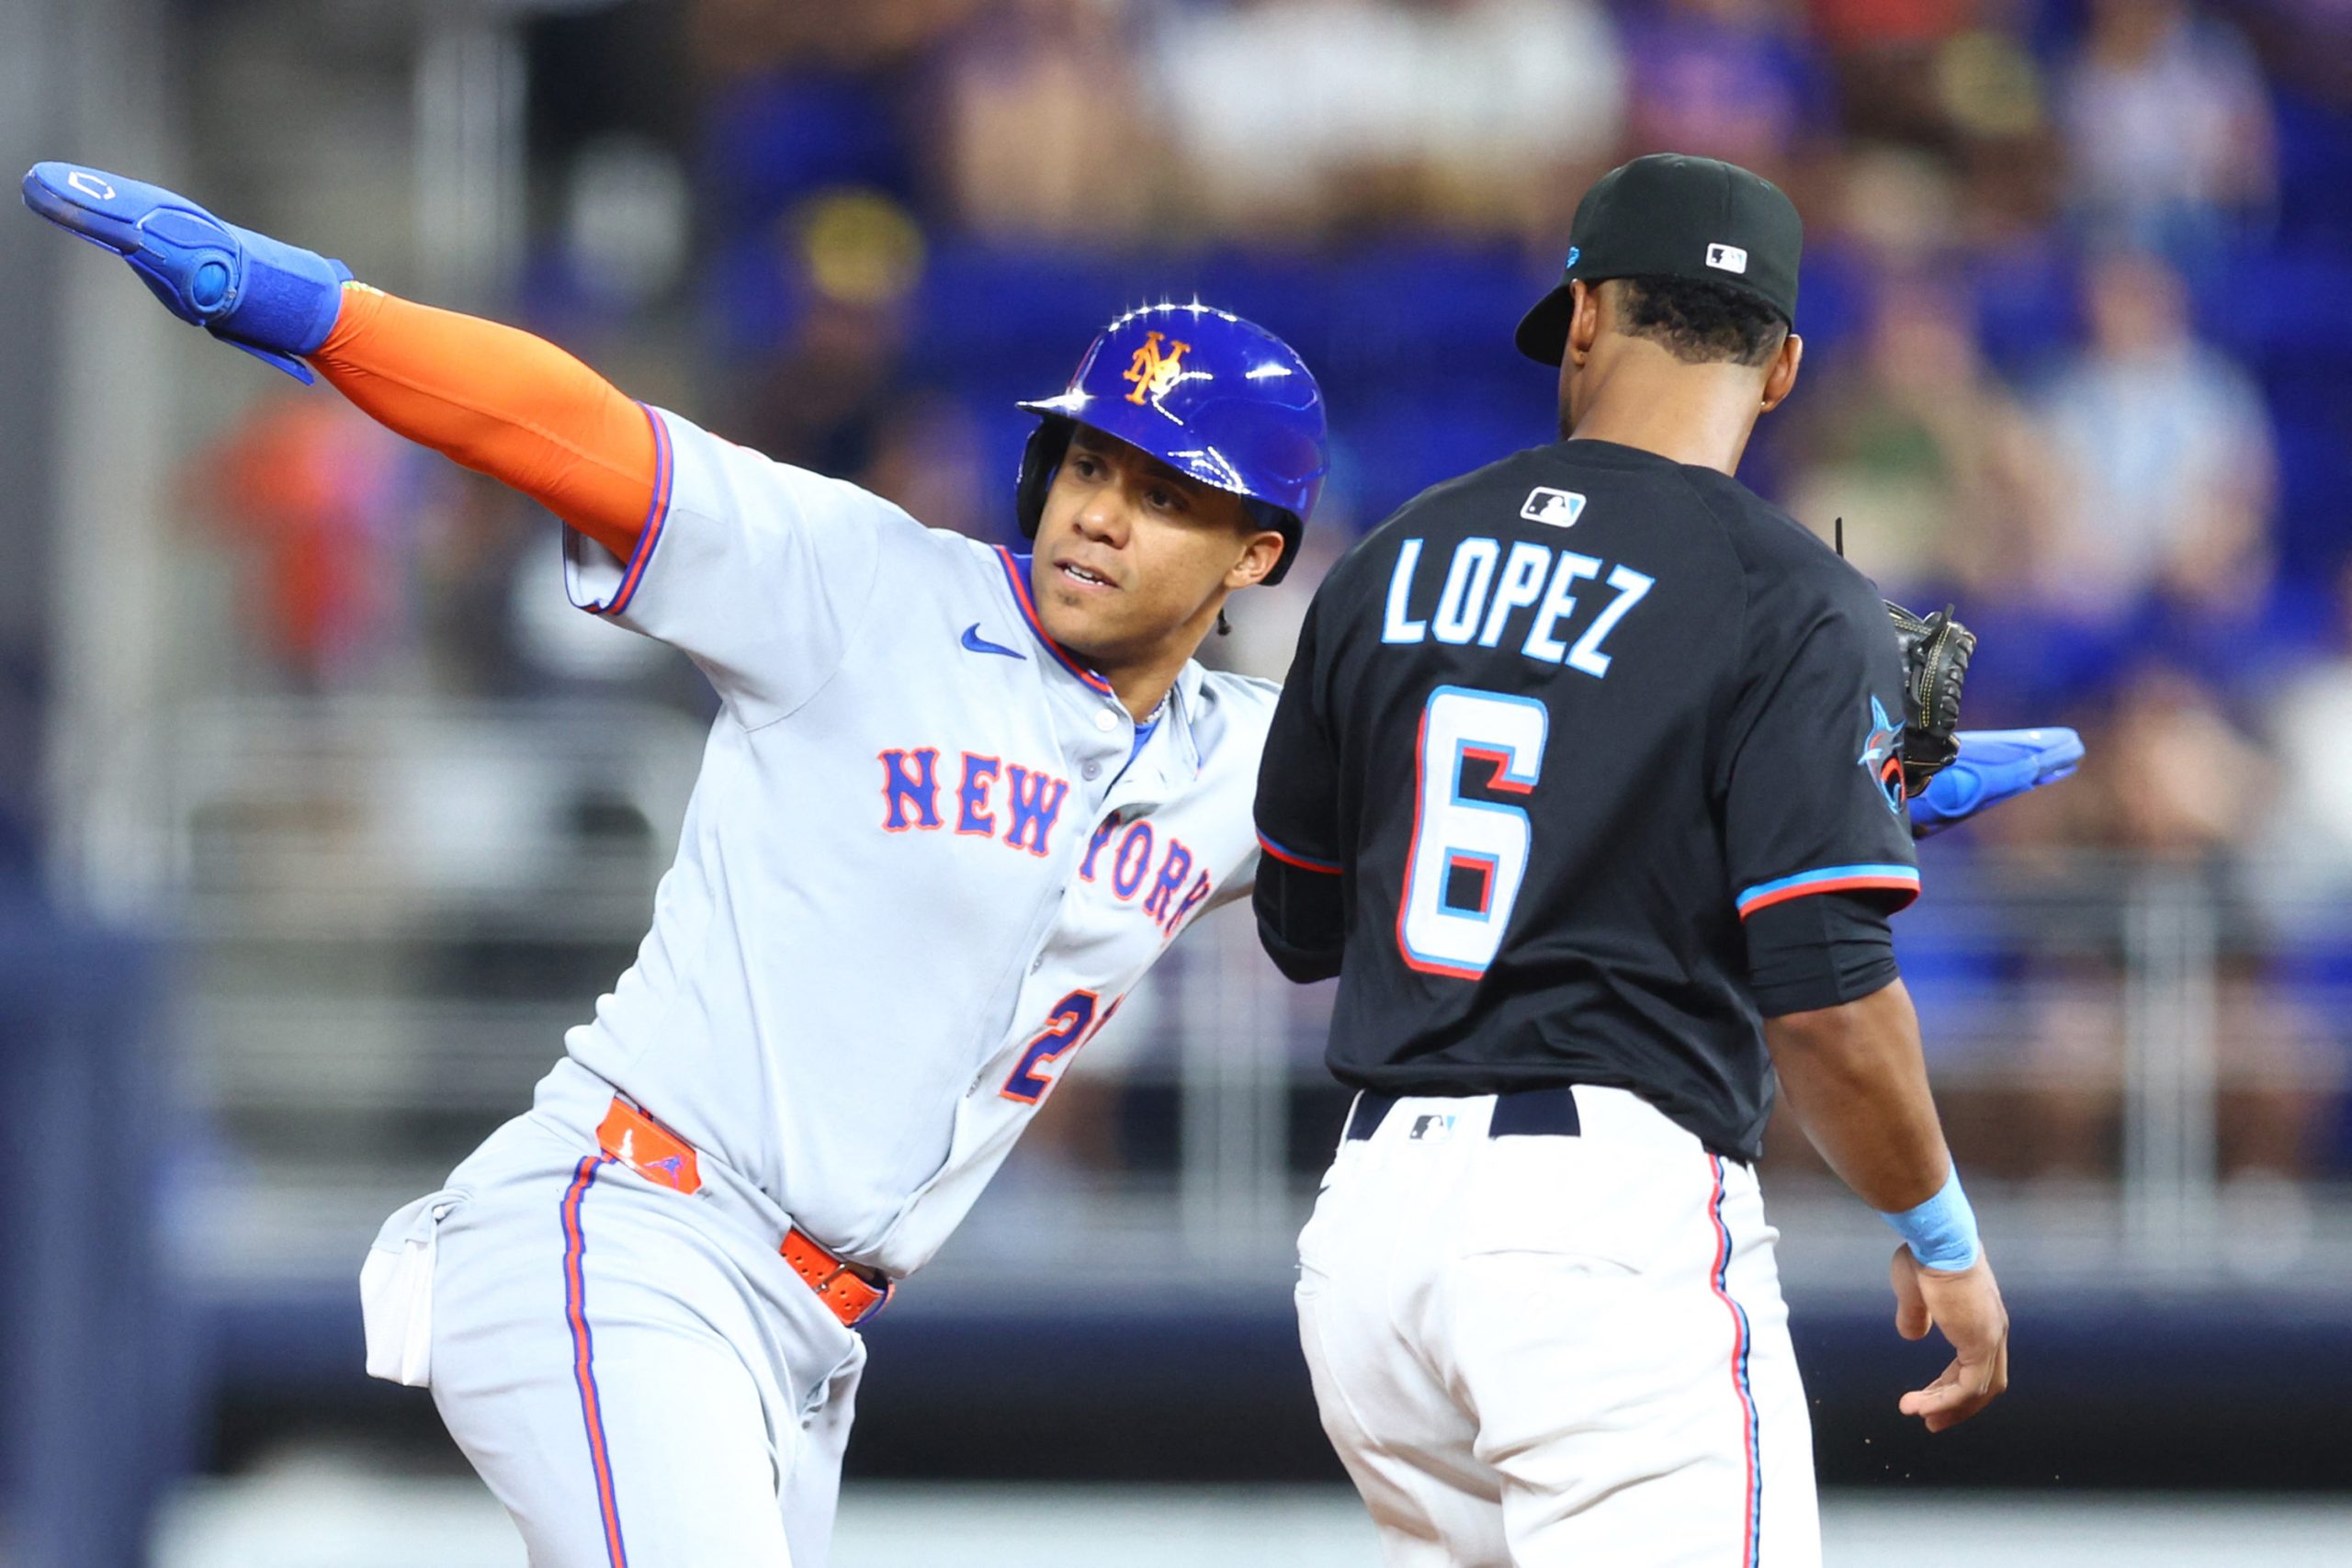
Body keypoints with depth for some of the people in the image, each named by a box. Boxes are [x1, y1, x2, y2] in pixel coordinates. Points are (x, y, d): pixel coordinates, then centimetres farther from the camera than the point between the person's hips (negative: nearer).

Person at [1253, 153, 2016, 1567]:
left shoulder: (1392, 565, 11)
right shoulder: (1795, 610, -7)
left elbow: (1300, 927, 20)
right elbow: (1826, 1000, -14)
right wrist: (1943, 1240, 1)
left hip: (1371, 1212, 7)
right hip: (1622, 1211, -7)